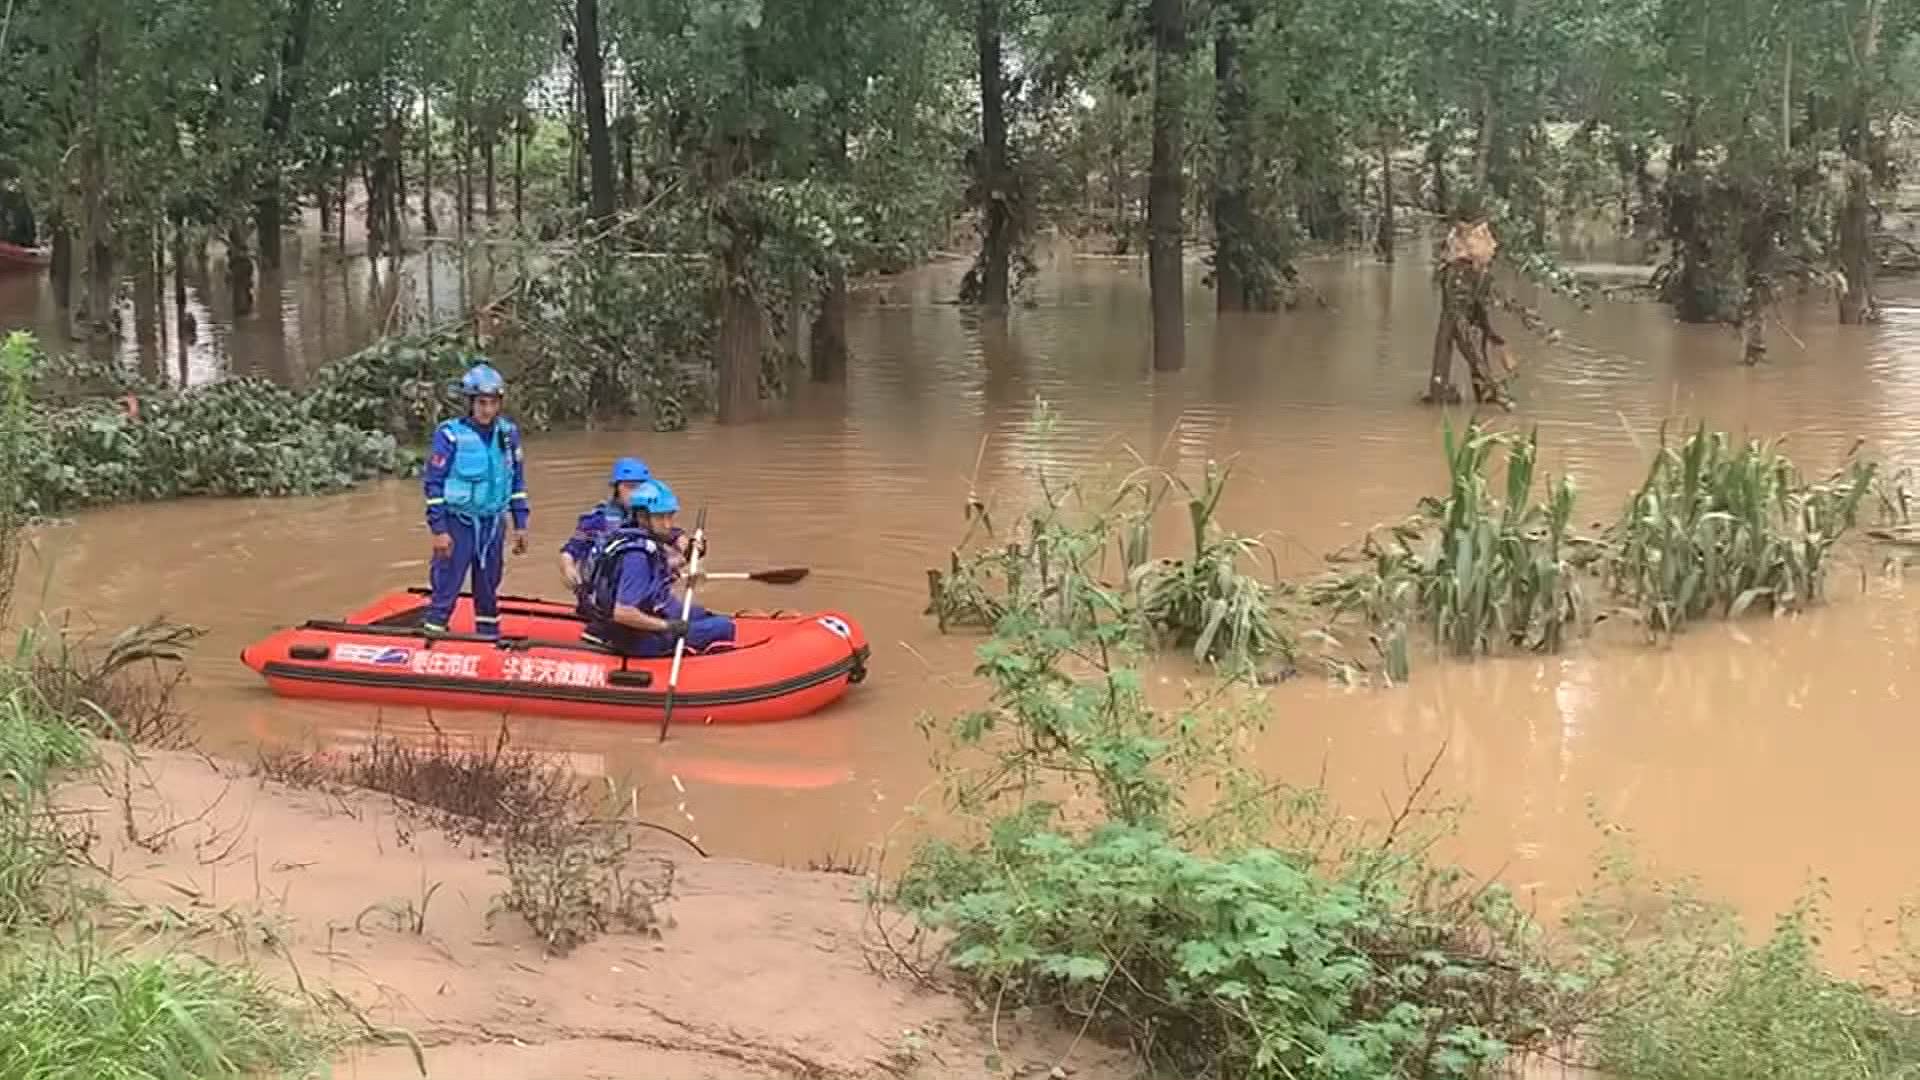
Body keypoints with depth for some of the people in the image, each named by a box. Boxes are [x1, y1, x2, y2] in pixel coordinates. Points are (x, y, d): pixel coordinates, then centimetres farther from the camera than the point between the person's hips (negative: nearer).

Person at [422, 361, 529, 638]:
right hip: (458, 524, -5)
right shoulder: (450, 435, -11)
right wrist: (438, 530, -11)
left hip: (493, 523, 5)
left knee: (489, 591, 14)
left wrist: (520, 525, 9)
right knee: (446, 589, -5)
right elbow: (433, 483, -8)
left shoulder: (508, 433, 4)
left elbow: (517, 481, 11)